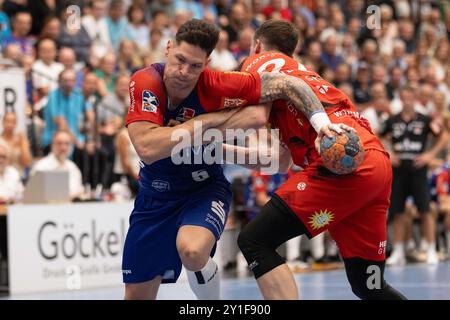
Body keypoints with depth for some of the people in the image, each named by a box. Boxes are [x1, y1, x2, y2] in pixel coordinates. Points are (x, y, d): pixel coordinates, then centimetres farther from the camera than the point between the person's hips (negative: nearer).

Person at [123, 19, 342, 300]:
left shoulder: (215, 86, -23)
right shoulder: (145, 83, -23)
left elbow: (286, 84, -16)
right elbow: (147, 148, -35)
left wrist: (321, 121, -30)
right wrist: (213, 119, -32)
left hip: (204, 189, -2)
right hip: (155, 195, 2)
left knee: (192, 250, -34)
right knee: (137, 294, 7)